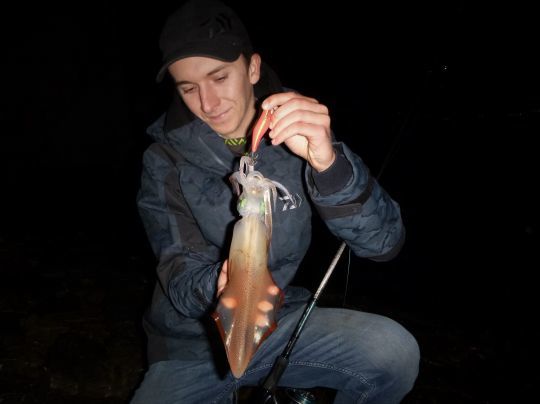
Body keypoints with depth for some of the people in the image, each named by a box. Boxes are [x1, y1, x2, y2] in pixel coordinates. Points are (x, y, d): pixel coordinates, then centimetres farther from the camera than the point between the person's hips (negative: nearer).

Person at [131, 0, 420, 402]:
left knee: (395, 352, -23)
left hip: (280, 323, 0)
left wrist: (328, 164, -37)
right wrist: (218, 286, -39)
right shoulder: (165, 160, -8)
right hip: (191, 347, 1)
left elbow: (384, 243, -19)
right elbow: (181, 272, -15)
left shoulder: (298, 139, -9)